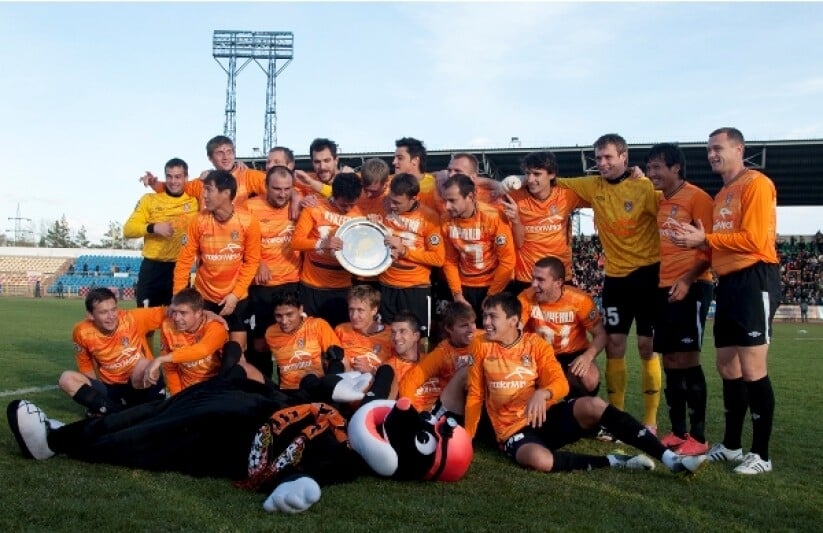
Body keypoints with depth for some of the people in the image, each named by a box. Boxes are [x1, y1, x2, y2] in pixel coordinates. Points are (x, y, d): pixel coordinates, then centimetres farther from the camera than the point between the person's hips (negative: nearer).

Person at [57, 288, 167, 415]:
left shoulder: (132, 318, -16)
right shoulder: (82, 332, -9)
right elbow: (86, 366, 7)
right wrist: (96, 390, -2)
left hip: (140, 386, -3)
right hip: (112, 389, 4)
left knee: (143, 365, -35)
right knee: (67, 379, -16)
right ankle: (116, 411, -20)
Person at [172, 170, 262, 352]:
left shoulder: (248, 222, -12)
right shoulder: (199, 221, -9)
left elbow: (252, 261, -7)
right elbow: (185, 260, -6)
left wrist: (236, 294, -14)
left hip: (237, 297, -1)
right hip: (204, 296, 1)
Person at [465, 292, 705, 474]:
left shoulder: (535, 343, 1)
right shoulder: (483, 348, 0)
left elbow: (560, 383, -7)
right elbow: (475, 396, 6)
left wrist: (542, 393, -29)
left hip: (547, 416, 2)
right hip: (514, 430, -1)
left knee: (593, 405, -28)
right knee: (539, 459, -38)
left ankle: (669, 458, -24)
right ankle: (613, 462, -19)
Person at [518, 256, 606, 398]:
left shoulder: (580, 300, -19)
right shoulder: (525, 298, -18)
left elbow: (601, 335, -9)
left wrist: (588, 356, -30)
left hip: (573, 355, -1)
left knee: (590, 380, -32)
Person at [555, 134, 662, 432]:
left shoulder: (644, 188, -11)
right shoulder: (593, 187, 3)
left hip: (647, 275, -4)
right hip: (615, 276, 4)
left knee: (647, 347, 1)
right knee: (614, 346, 6)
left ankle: (650, 420, 10)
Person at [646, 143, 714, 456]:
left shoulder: (697, 197, -8)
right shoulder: (658, 201, 15)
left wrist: (688, 279, -22)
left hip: (691, 288, -8)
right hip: (664, 288, 8)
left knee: (687, 360, -9)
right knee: (670, 363, 8)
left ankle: (698, 437, -2)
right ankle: (677, 432, 15)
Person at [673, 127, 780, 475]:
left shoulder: (756, 184, -8)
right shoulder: (722, 194, 20)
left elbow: (754, 239, -18)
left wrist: (705, 239, -13)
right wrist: (699, 242, -2)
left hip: (754, 280, -10)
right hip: (728, 281, 10)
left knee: (752, 369, -8)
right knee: (727, 366, 13)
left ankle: (761, 455, 1)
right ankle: (731, 445, 23)